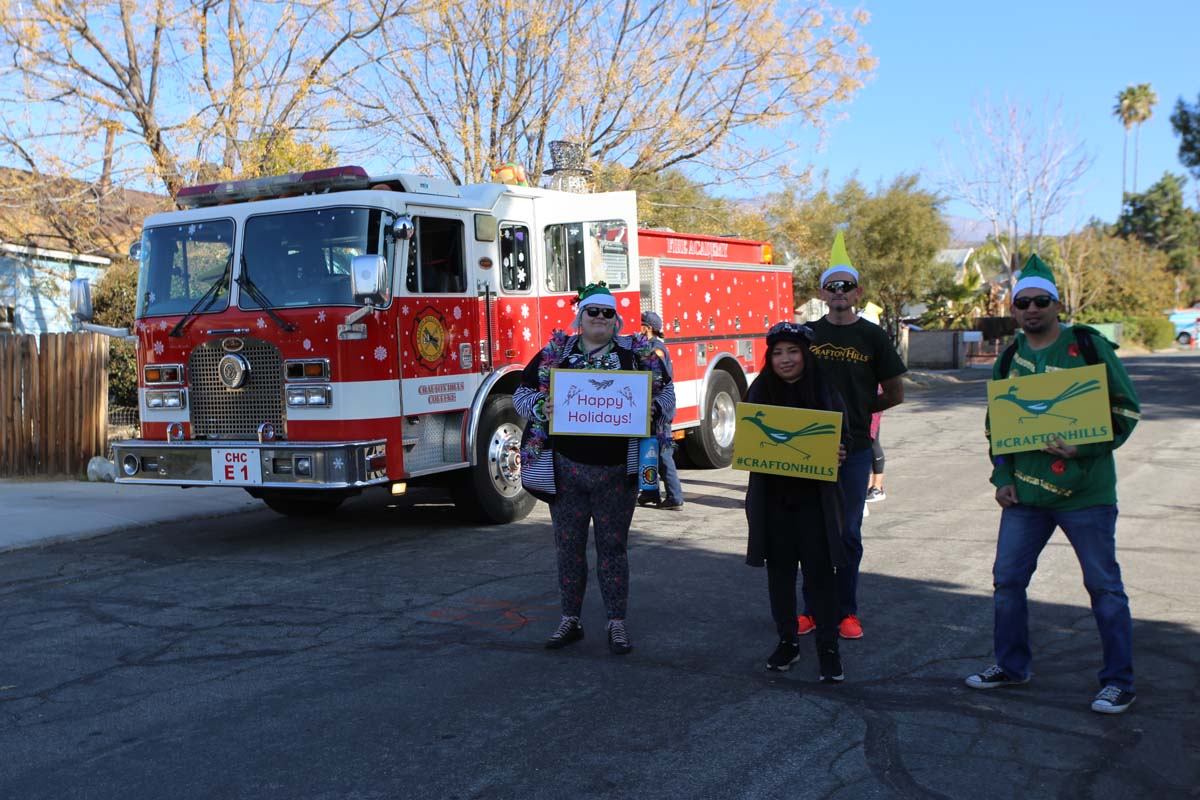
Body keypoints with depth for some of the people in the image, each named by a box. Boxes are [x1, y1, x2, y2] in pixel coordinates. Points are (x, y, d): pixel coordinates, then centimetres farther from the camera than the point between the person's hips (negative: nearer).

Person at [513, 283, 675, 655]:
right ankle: (570, 620, 21)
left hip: (617, 470, -1)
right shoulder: (554, 353, 5)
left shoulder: (638, 354, 4)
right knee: (568, 547, 9)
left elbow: (667, 393, 7)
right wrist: (540, 407, -15)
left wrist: (654, 408, -15)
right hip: (565, 468, 1)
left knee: (613, 547, 6)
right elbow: (522, 394, 7)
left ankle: (617, 623, 16)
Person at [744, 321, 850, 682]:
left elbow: (843, 437, 4)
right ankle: (787, 641, 22)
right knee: (780, 569, 9)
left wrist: (838, 454, -17)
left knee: (820, 570, -1)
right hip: (772, 497, 2)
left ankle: (828, 648, 8)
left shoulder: (824, 391, 0)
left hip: (814, 497, -2)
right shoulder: (759, 392, 4)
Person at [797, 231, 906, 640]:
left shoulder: (872, 336, 2)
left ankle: (847, 612, 15)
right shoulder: (808, 333, 6)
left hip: (854, 447, -1)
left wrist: (858, 408, 6)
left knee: (849, 533, 3)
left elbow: (894, 394, 6)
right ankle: (812, 609, 17)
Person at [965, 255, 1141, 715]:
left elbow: (1125, 409, -5)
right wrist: (1002, 477, 8)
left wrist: (1085, 448, -17)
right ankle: (1011, 666, 27)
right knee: (1007, 580, 10)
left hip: (1085, 491, -5)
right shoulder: (1009, 359, 9)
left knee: (1103, 586, 4)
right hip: (1025, 492, 5)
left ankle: (1119, 682, 16)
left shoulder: (1089, 346, -6)